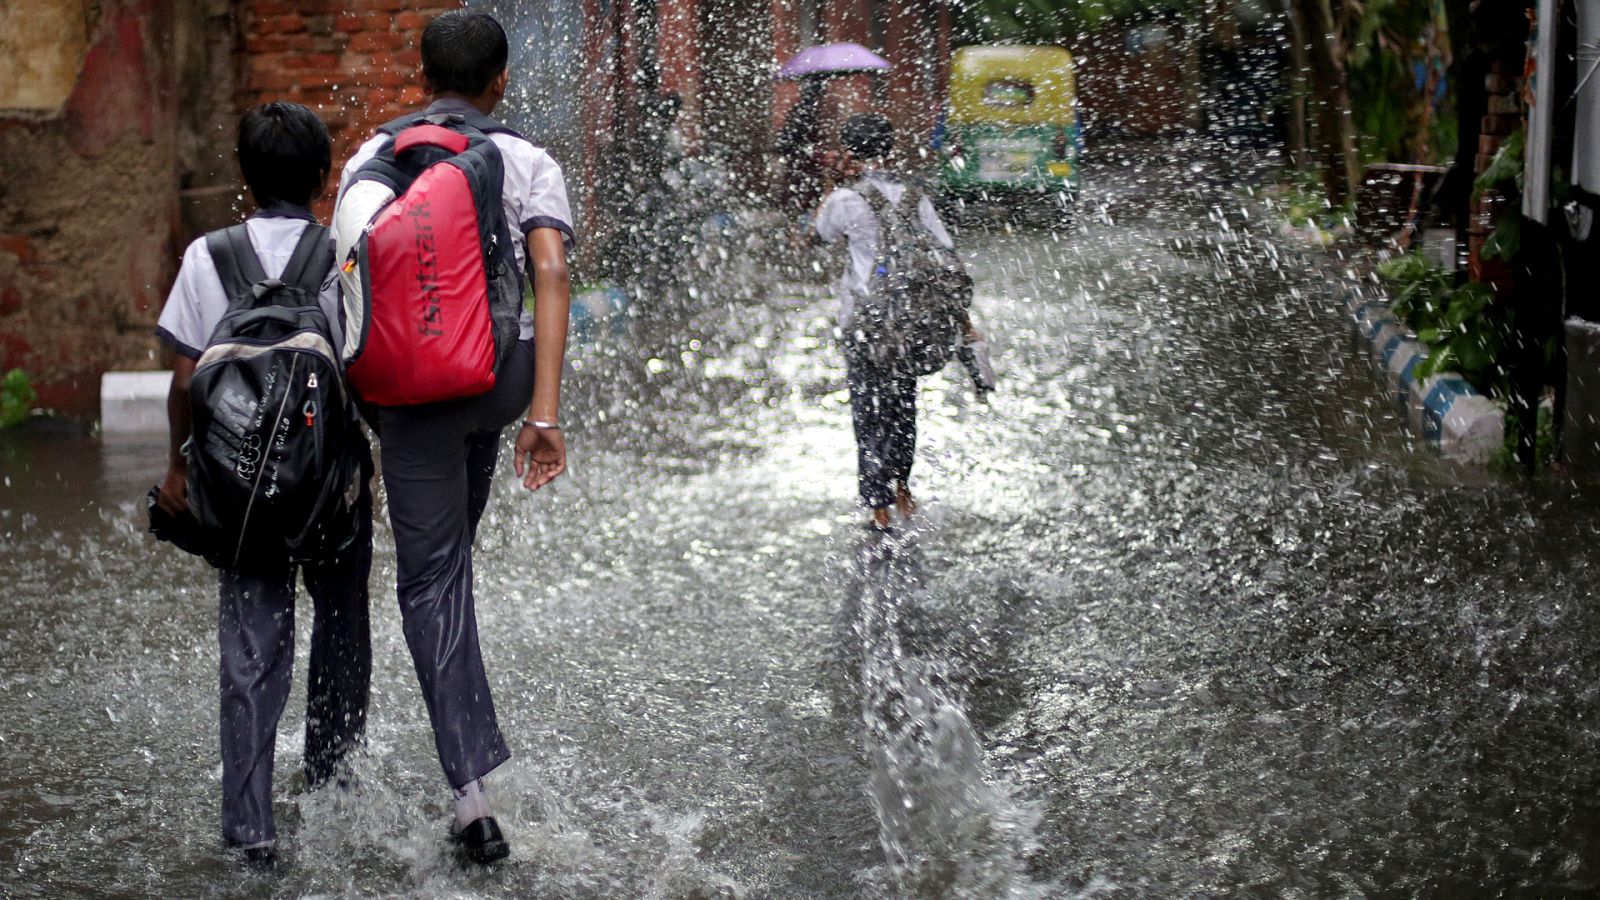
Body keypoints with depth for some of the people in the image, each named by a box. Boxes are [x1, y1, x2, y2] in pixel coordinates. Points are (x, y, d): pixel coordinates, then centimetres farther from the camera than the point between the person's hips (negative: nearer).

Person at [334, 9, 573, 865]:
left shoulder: (370, 161, 3)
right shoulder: (529, 165, 0)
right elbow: (550, 275, -13)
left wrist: (351, 414, 13)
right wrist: (545, 412, -16)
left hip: (410, 385, -1)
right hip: (504, 373, 1)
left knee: (430, 581, 4)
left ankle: (473, 792, -4)